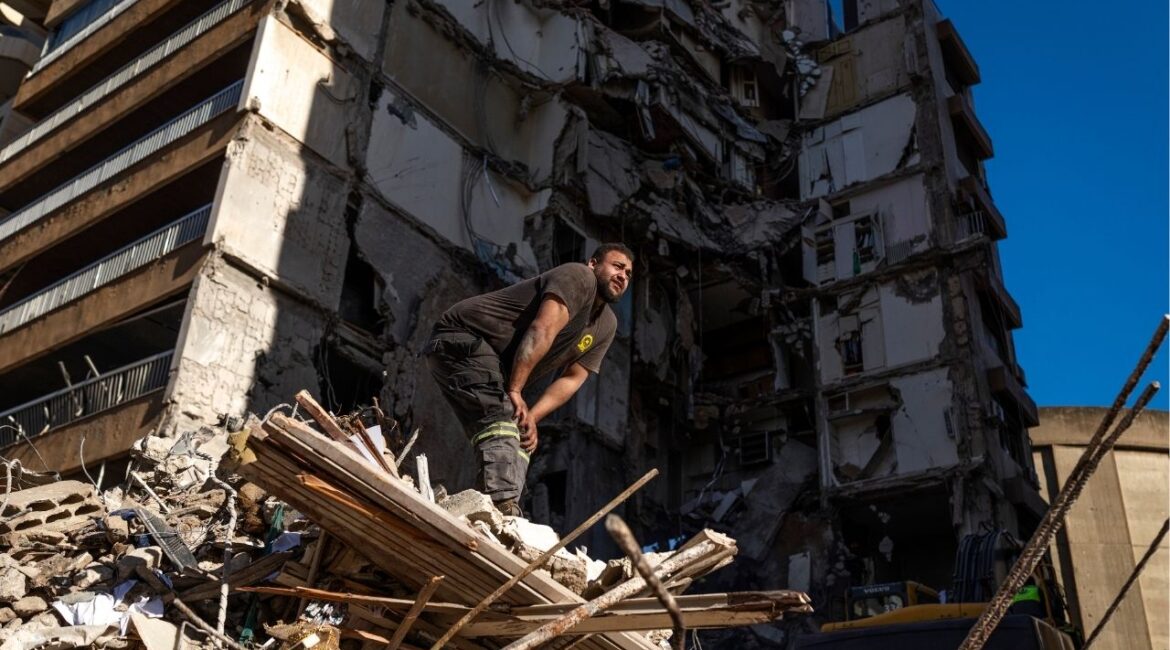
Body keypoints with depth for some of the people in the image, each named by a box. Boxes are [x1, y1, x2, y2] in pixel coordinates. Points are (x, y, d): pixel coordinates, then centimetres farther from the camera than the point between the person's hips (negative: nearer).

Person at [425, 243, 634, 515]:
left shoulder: (606, 325, 13)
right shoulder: (579, 276, -12)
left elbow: (572, 378, 3)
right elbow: (542, 330, -24)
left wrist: (531, 416, -12)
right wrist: (514, 391, -28)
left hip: (496, 373, 10)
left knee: (520, 442, 1)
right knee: (503, 421, -28)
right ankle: (503, 507, -41)